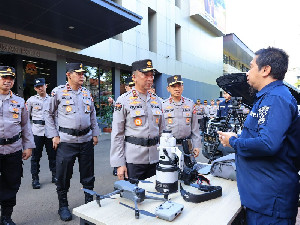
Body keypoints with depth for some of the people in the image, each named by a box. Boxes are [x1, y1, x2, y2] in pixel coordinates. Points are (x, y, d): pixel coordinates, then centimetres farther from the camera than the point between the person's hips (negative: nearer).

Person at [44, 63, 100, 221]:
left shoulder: (87, 92, 9)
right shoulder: (58, 92, -2)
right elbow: (49, 114, 3)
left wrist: (95, 134, 12)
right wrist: (54, 135, -3)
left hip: (86, 140, 4)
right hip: (66, 141, -3)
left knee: (88, 174, 12)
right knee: (63, 176, 7)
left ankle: (90, 202, 30)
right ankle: (63, 206, 27)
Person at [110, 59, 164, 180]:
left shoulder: (156, 100, 9)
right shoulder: (123, 100, -7)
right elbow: (117, 135, -8)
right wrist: (119, 163, -11)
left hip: (154, 159, 5)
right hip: (133, 160, -5)